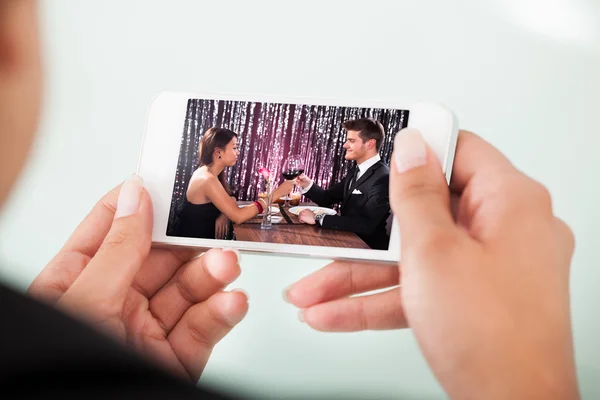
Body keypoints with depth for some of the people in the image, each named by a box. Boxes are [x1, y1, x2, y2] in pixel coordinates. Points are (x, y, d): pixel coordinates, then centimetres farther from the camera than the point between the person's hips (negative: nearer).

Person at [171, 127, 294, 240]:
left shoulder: (209, 173, 5)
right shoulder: (207, 179, -23)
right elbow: (238, 216, -26)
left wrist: (224, 215, -10)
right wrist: (275, 194, -23)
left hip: (200, 242, 8)